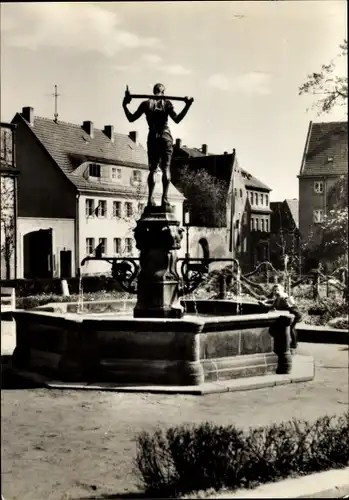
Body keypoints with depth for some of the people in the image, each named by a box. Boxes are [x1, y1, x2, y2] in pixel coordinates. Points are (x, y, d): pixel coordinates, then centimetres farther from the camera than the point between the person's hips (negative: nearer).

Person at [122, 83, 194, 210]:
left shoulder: (146, 104, 6)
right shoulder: (166, 103, 0)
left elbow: (131, 118, 7)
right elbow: (177, 119, -14)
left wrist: (124, 106, 17)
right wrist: (187, 105, -12)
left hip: (152, 139, 2)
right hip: (165, 138, -2)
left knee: (152, 169, 8)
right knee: (166, 168, -4)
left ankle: (150, 199, -2)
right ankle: (165, 198, -15)